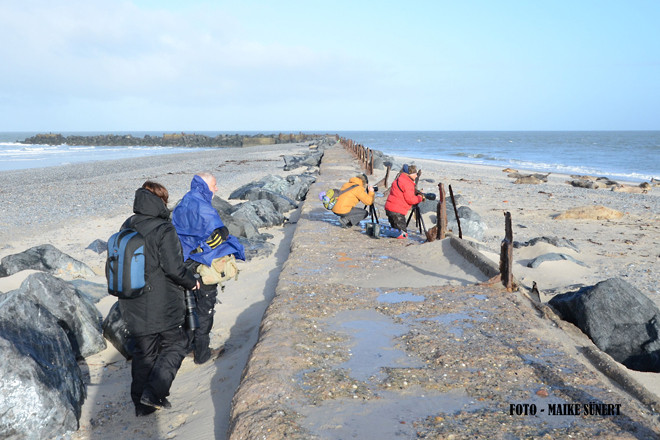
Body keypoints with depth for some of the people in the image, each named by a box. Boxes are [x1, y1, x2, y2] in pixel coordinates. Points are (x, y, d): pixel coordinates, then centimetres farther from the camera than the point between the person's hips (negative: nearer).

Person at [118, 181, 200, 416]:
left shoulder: (126, 228, 5)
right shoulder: (163, 230, -19)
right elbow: (174, 268, -19)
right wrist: (192, 281, -2)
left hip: (133, 306, 7)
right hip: (162, 305, -7)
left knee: (144, 351, 17)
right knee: (175, 344, 12)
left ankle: (141, 403, 23)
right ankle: (154, 392, 2)